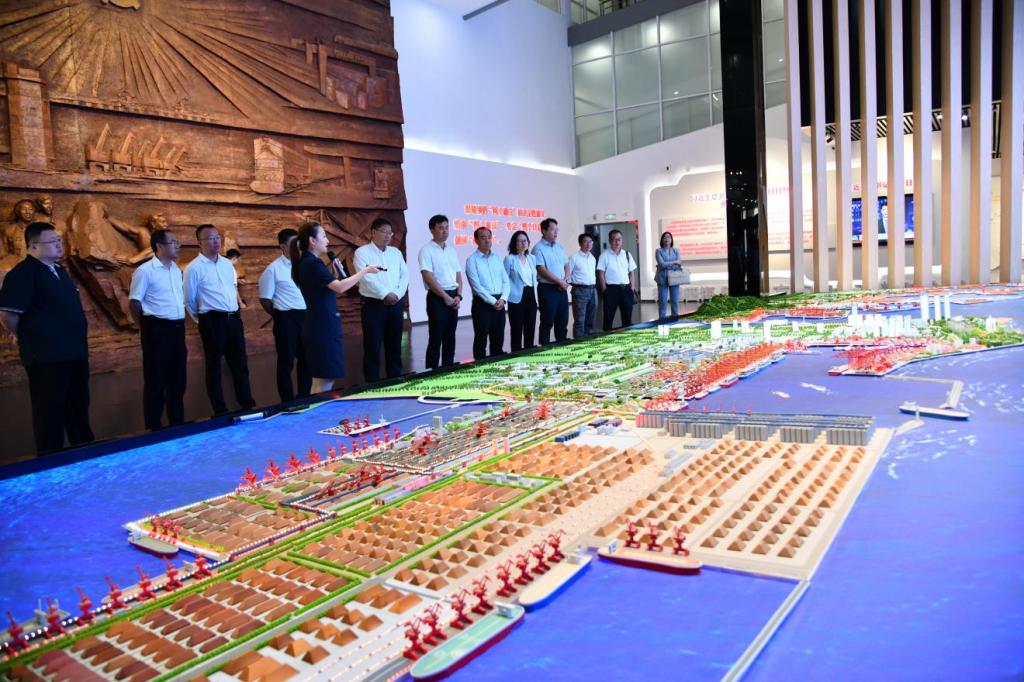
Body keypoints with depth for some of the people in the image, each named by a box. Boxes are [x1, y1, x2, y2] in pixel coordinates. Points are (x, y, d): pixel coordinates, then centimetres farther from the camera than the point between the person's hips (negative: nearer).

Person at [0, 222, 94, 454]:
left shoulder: (59, 271, 14)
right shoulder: (23, 274, -14)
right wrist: (32, 339, -4)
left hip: (75, 353, 9)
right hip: (47, 358, -9)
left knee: (78, 407, 18)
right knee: (50, 413, 2)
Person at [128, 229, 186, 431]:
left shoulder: (176, 269, 12)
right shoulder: (145, 271, -11)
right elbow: (134, 303, -10)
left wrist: (180, 323, 16)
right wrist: (148, 328, -2)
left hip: (177, 329, 7)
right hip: (157, 330, -7)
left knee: (177, 380, 13)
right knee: (156, 381, 0)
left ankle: (177, 423, 24)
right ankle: (153, 429, 11)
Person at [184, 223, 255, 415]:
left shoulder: (227, 263, 11)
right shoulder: (194, 268, -8)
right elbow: (189, 301, -2)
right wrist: (203, 320, 7)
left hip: (234, 319, 6)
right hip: (213, 321, -6)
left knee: (240, 363, 10)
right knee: (214, 366, 4)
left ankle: (247, 405, 18)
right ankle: (220, 412, 10)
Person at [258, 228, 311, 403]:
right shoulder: (273, 269, -7)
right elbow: (265, 299, -5)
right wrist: (281, 317, 1)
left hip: (307, 316, 5)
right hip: (287, 319, -5)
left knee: (306, 358, 13)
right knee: (286, 361, 5)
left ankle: (304, 397, 27)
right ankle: (288, 402, 15)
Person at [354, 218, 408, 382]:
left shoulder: (396, 252, 14)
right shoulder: (362, 252, -2)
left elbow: (405, 275, 6)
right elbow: (368, 278, -14)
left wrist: (397, 294, -9)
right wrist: (385, 294, -17)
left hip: (395, 304, 5)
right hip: (373, 305, -5)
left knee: (394, 346, 10)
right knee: (373, 347, -1)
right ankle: (372, 384, 6)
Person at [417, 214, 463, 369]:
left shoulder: (451, 249, 13)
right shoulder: (426, 250, -7)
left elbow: (458, 274, 14)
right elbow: (428, 278, -15)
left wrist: (458, 296, 0)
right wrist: (445, 297, -15)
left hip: (453, 298, 6)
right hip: (437, 298, -6)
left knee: (450, 337, 11)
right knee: (435, 338, -2)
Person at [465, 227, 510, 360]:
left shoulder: (497, 257, 13)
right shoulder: (472, 260, -5)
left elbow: (505, 280, 9)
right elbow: (476, 286, -12)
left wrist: (503, 299, -6)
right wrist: (492, 301, -15)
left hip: (500, 302, 5)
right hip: (482, 303, -5)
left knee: (498, 338, 11)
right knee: (481, 338, -1)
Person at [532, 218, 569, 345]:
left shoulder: (559, 247, 12)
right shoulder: (539, 248, -9)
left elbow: (566, 265, 14)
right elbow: (542, 271, -16)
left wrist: (565, 280, -5)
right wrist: (560, 282, -14)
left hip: (562, 289, 7)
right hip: (547, 289, -7)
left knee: (563, 321, 11)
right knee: (547, 322, 0)